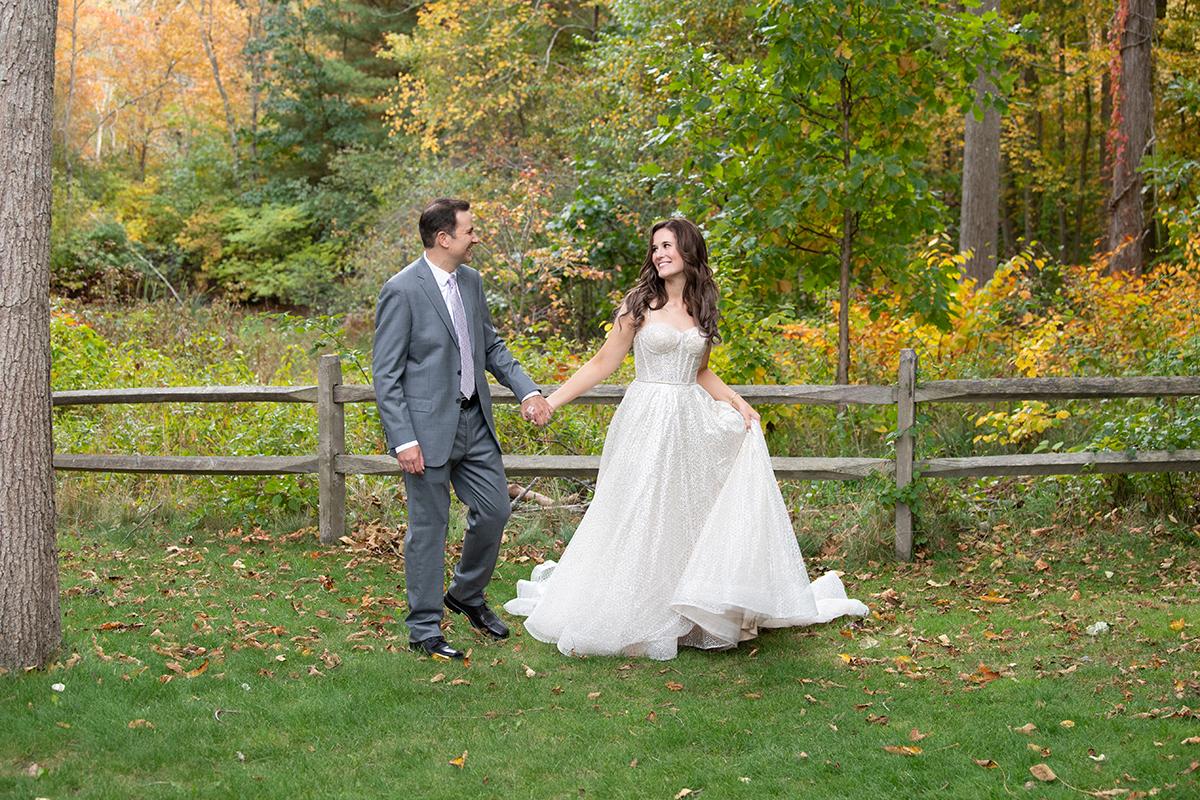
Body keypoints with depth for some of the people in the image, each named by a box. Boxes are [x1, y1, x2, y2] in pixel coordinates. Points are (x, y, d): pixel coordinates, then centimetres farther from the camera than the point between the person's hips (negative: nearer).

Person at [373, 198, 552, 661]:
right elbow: (385, 374, -14)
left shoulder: (470, 281, 7)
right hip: (429, 430, -7)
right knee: (428, 528, 3)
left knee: (494, 511, 12)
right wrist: (403, 440, -19)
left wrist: (527, 390, 3)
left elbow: (492, 346, 17)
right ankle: (424, 630, 16)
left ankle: (467, 596, 36)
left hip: (475, 422, 7)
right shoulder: (402, 291, -15)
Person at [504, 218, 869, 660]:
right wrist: (552, 400, -9)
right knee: (639, 520, -1)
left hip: (691, 422, 4)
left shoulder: (702, 308, 10)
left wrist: (738, 402, 6)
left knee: (692, 516, 4)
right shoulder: (639, 304, -3)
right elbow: (603, 363, -2)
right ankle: (623, 612, 11)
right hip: (648, 422, -4)